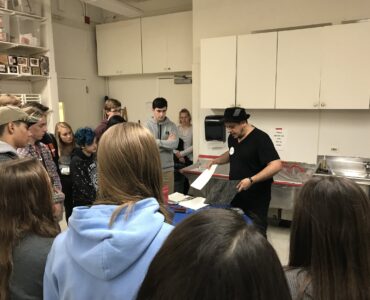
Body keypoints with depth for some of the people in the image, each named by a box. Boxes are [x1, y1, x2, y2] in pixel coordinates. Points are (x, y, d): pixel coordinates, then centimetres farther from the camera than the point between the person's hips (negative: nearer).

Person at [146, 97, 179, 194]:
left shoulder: (172, 126, 1)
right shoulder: (147, 126, -3)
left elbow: (174, 144, -12)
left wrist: (157, 142, -11)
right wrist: (167, 142, -10)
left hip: (167, 168, 2)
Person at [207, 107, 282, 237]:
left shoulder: (260, 138, -19)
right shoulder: (233, 137, 5)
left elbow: (276, 165, -26)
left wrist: (251, 180, -33)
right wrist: (217, 160, 8)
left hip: (256, 198, -7)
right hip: (236, 195, 7)